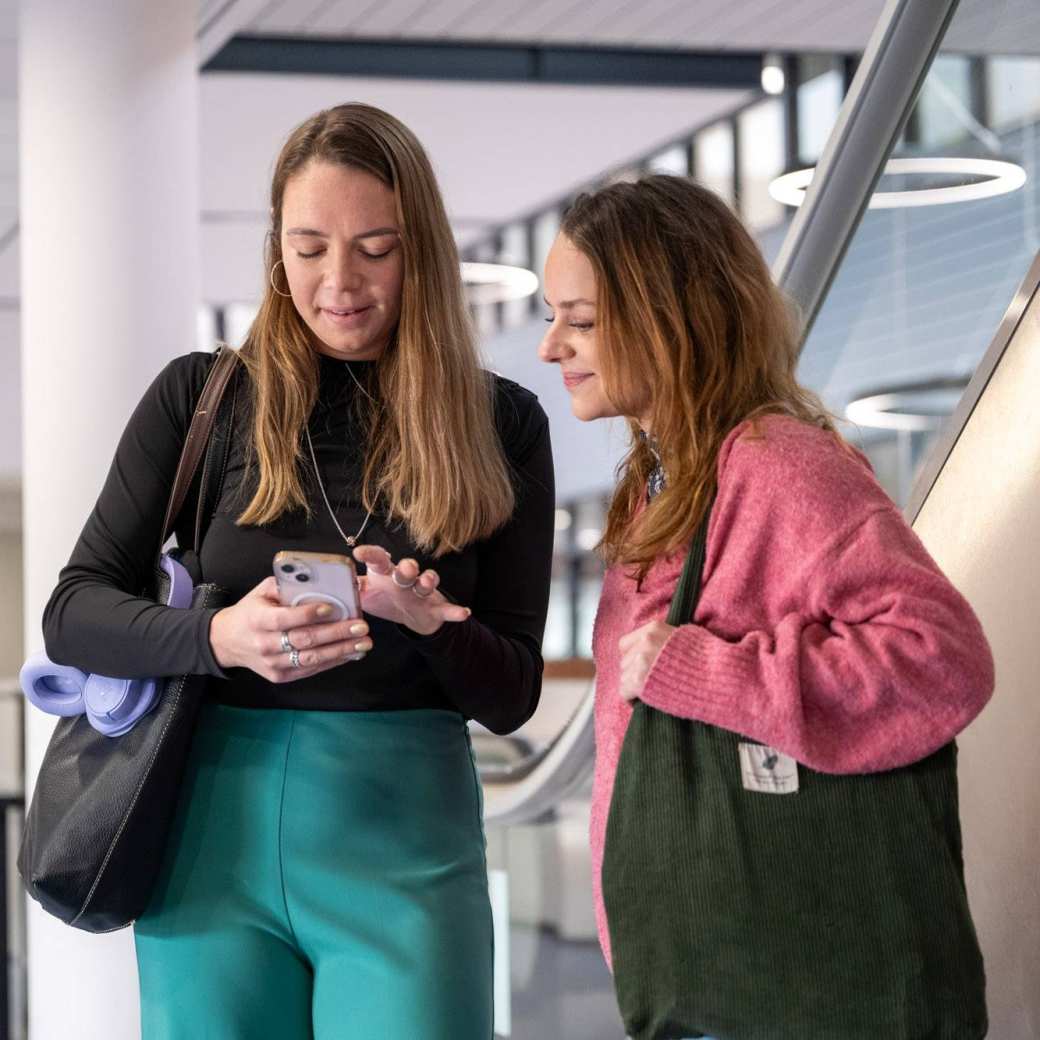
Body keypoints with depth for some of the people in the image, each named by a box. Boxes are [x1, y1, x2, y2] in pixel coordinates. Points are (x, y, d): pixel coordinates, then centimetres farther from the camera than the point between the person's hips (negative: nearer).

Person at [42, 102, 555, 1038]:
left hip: (404, 840, 0)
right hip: (213, 826, 1)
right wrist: (219, 637, -19)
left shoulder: (501, 424, 5)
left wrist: (425, 620, -17)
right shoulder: (200, 395, 4)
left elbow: (511, 696, 5)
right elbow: (73, 612, 1)